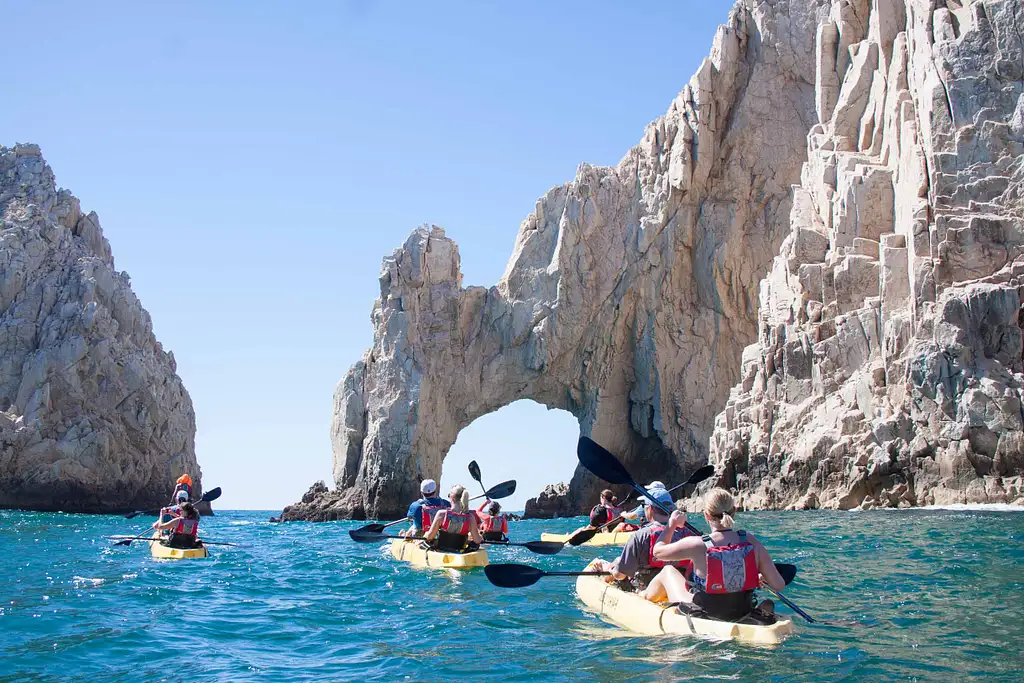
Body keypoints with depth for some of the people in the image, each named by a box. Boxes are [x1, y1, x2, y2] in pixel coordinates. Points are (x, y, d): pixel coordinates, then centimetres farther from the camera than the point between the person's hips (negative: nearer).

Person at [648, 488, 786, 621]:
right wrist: (762, 579, 9)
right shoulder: (751, 542, -14)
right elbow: (779, 585, -12)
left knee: (668, 571, 23)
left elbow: (658, 551, -5)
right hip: (742, 616, 3)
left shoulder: (697, 545, -22)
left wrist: (672, 523, 10)